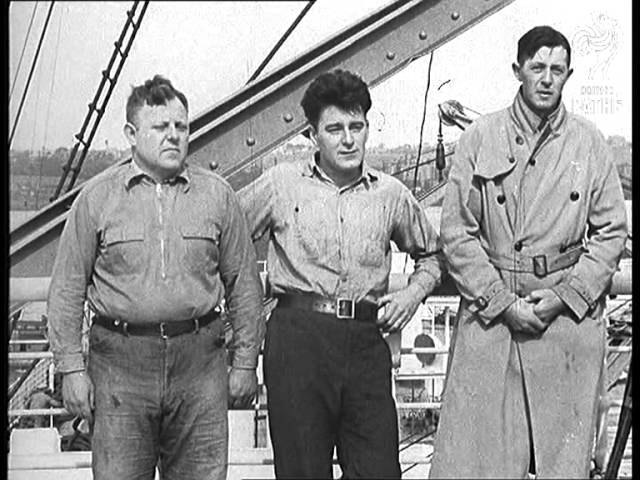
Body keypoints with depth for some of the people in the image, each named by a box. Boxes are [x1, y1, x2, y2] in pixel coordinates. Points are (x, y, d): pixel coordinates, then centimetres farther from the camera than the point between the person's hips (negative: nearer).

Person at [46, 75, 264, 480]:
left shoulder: (218, 195, 6)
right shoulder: (97, 197, 3)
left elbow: (243, 283, 9)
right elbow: (68, 288, 4)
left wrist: (245, 362, 8)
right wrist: (71, 367, 0)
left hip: (199, 359, 1)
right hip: (120, 359, -1)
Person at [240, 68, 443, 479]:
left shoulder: (391, 194, 10)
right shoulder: (281, 184, 4)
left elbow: (431, 254, 25)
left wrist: (414, 292, 7)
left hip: (367, 341, 2)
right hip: (298, 336, -2)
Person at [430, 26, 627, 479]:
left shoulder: (589, 143, 6)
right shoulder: (480, 137, 3)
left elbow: (611, 232, 7)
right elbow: (456, 233, 1)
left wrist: (565, 296, -6)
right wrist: (501, 301, -7)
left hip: (569, 312, 1)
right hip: (490, 308, -1)